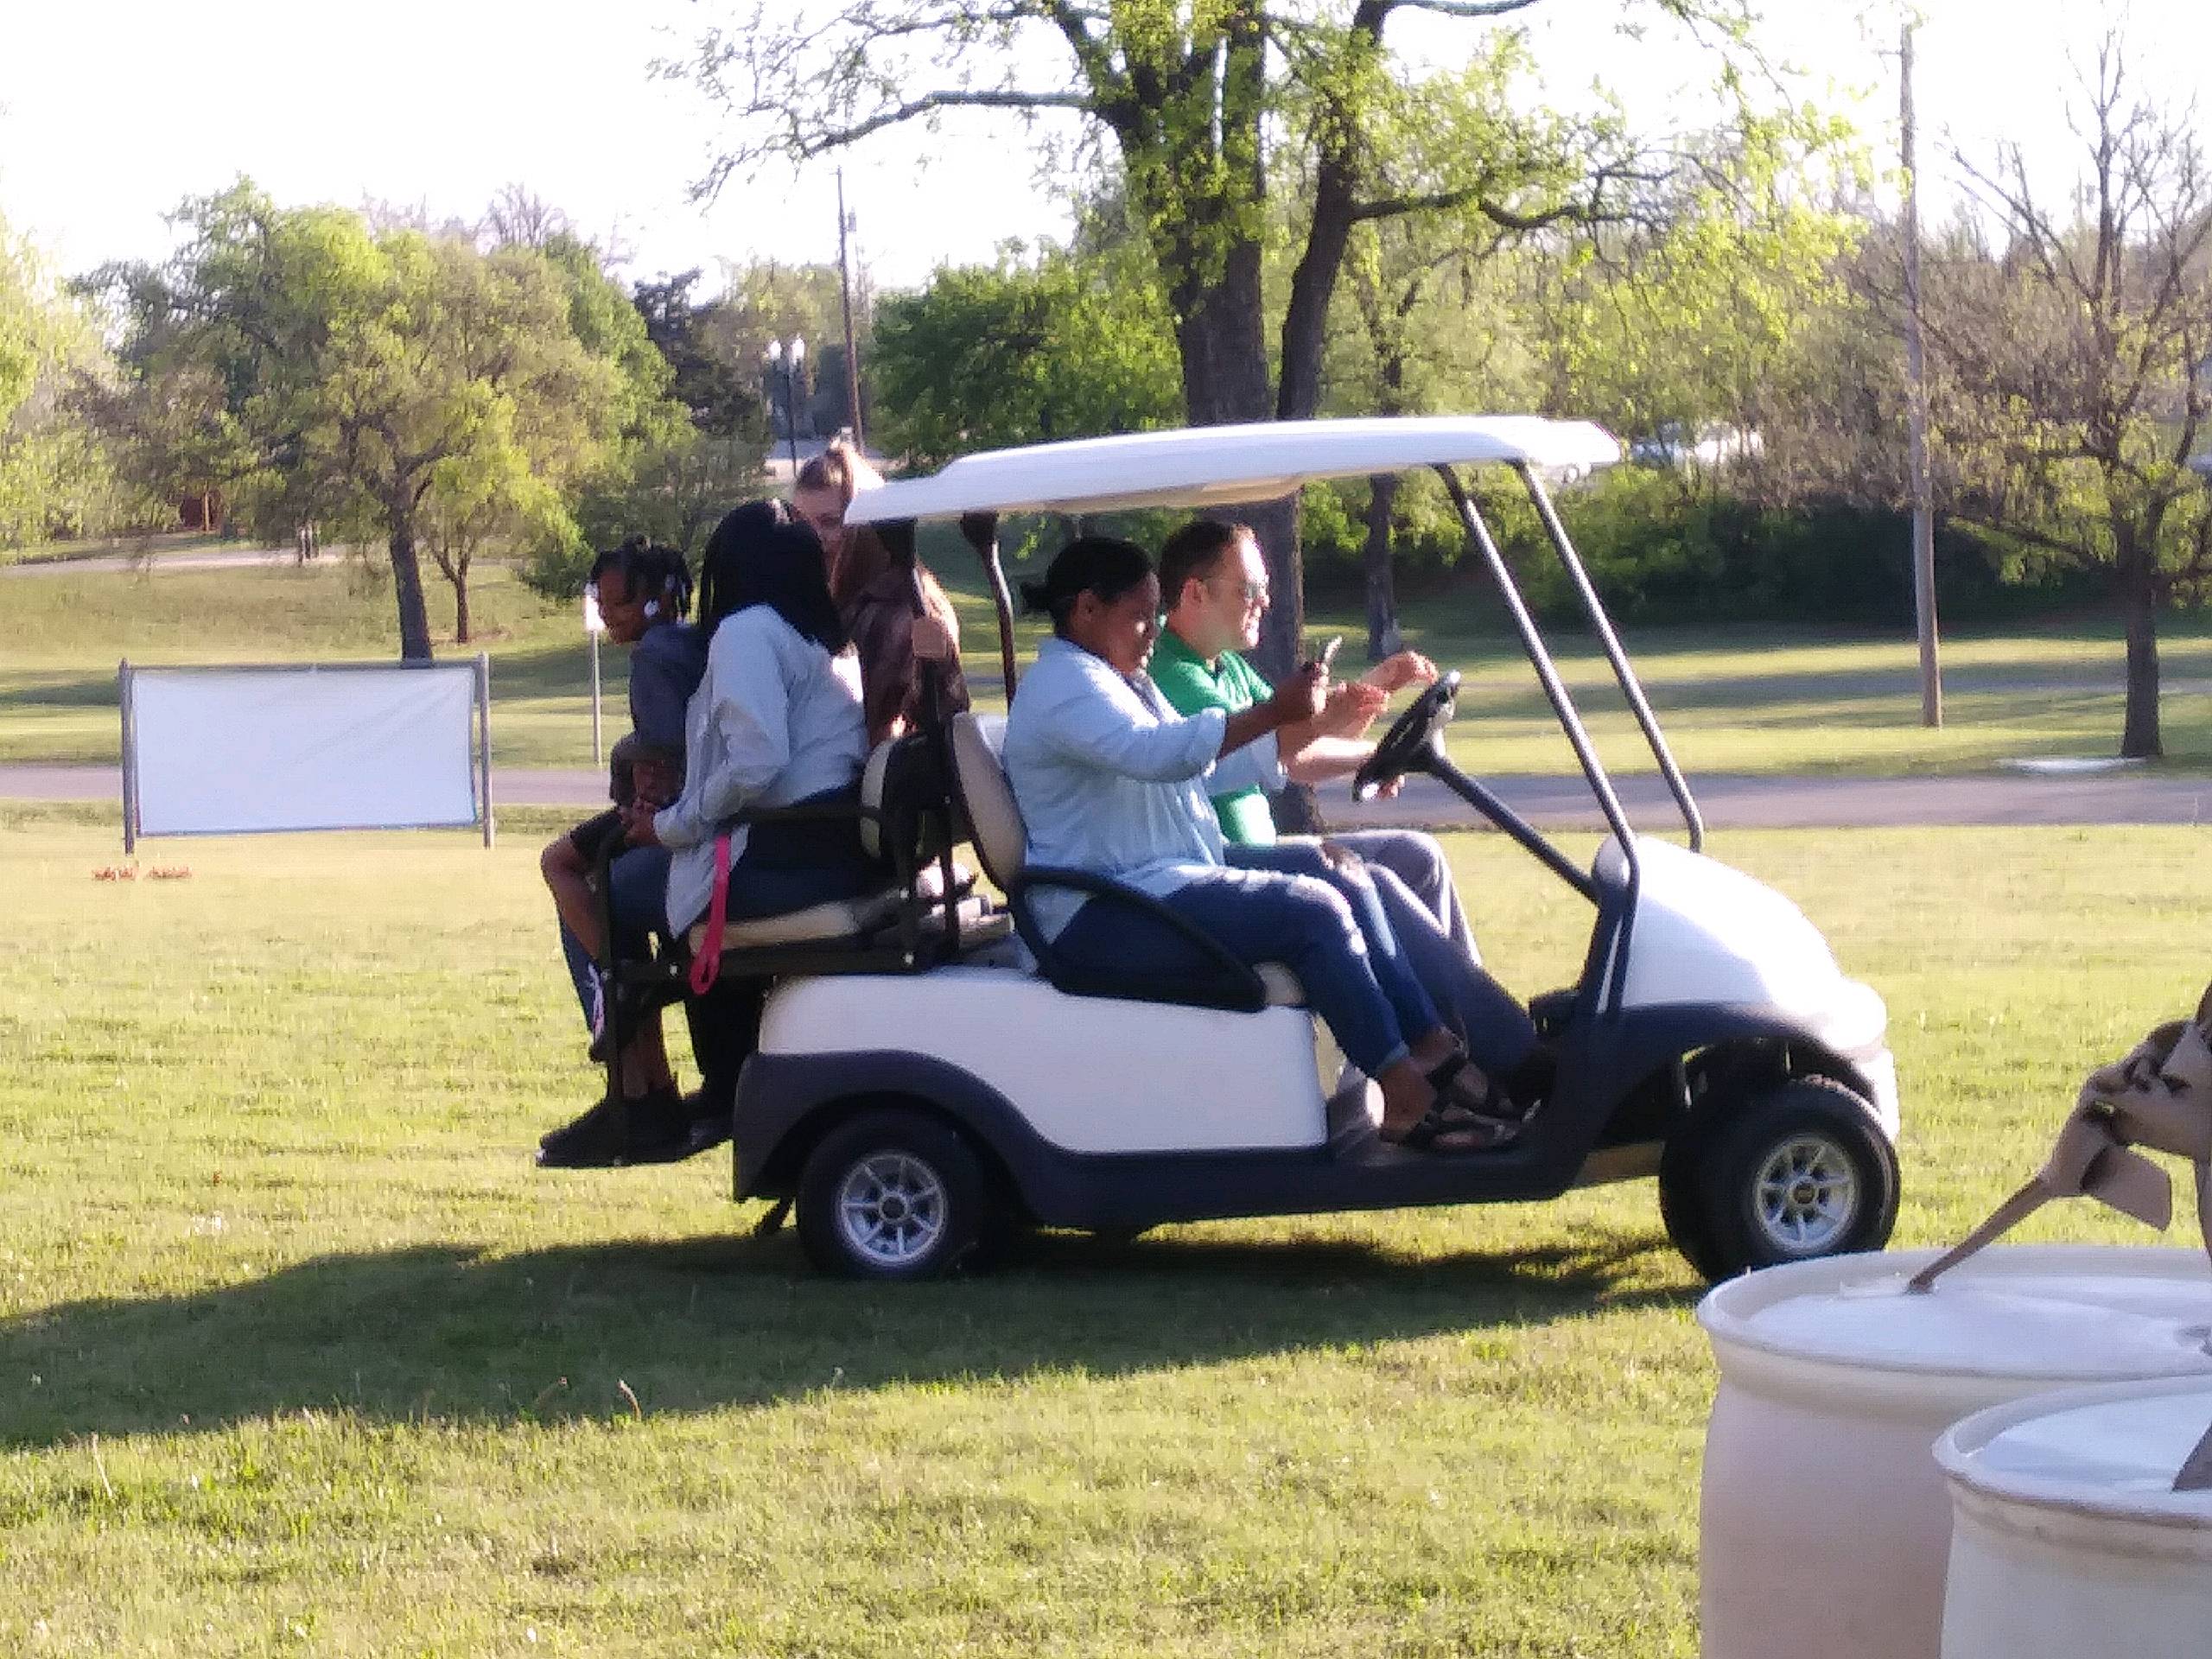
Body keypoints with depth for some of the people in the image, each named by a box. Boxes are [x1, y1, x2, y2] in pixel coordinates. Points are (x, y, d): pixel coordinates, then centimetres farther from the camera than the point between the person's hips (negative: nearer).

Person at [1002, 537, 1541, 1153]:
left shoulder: (1119, 680, 23)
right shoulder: (1063, 685, -12)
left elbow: (1205, 766, 23)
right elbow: (1153, 753, -30)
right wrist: (1273, 713, -32)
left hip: (1159, 882, 11)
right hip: (1103, 919, -11)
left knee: (1353, 894, -1)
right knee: (1315, 912, -21)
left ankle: (1439, 1056, -7)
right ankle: (1411, 1102, -22)